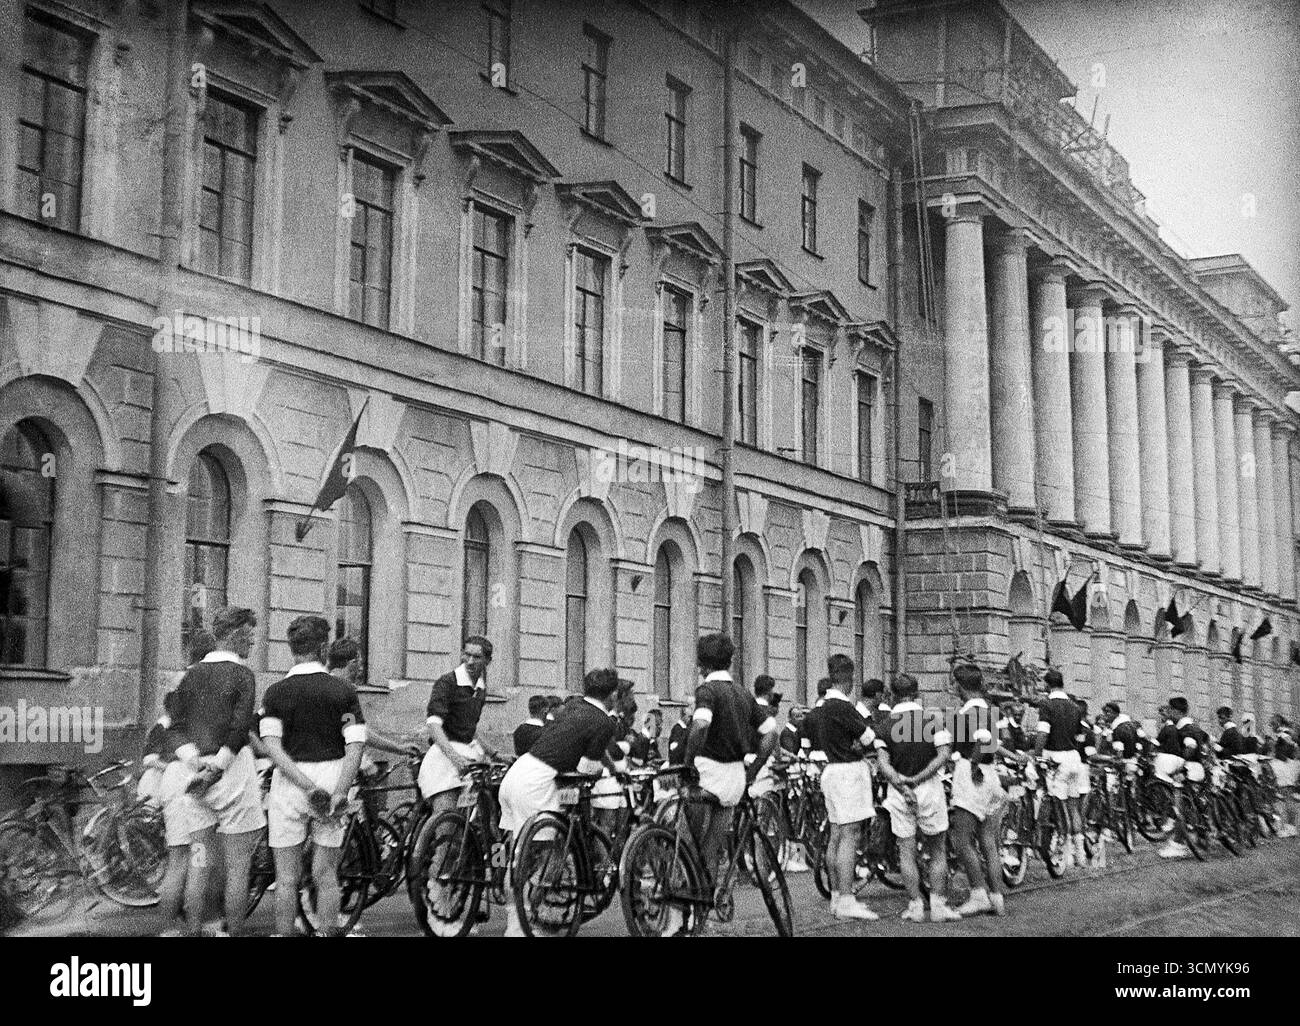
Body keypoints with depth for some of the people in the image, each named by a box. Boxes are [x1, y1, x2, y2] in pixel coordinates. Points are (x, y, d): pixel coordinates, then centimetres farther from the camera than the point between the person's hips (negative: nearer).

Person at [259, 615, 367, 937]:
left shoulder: (276, 692, 0)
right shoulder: (343, 690, 0)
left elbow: (272, 747, -12)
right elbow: (355, 746, -10)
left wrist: (308, 787, -16)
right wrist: (339, 794, -13)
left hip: (290, 781, -1)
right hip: (332, 777, 1)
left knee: (287, 877, 7)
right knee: (326, 874, 9)